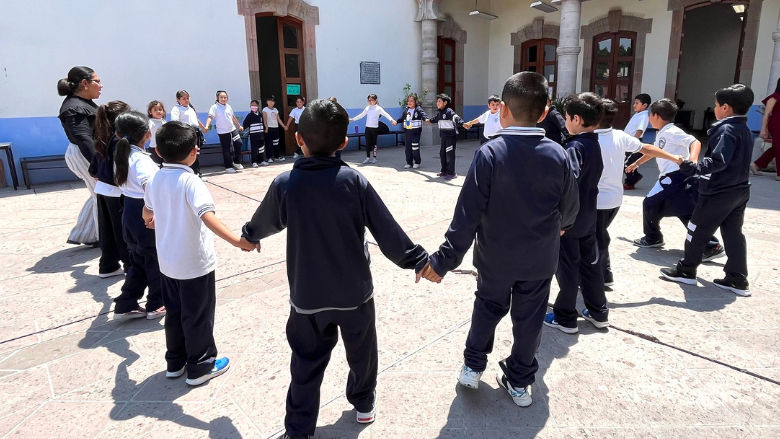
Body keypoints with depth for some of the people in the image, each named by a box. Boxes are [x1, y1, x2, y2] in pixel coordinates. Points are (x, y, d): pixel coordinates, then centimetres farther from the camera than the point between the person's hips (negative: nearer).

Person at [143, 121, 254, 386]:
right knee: (198, 315, 9)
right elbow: (207, 216, -36)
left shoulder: (154, 180, 1)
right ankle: (200, 367, 23)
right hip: (195, 263, -7)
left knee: (174, 312, 21)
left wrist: (150, 220, 44)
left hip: (167, 262, 7)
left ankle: (175, 362, 35)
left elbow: (147, 211, 21)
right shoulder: (190, 181, -21)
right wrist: (237, 241, -44)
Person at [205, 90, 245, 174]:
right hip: (223, 132, -6)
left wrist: (239, 125, 33)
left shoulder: (228, 106, 12)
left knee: (239, 144, 4)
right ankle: (228, 167, 10)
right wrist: (207, 126, -33)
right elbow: (210, 117, -18)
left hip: (233, 129, 6)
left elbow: (233, 117, 25)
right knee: (226, 150, -2)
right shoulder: (215, 107, -7)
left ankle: (236, 162, 23)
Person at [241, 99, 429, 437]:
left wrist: (249, 236, 32)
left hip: (307, 295, 0)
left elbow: (264, 223, 10)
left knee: (307, 364, 15)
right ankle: (364, 403, 44)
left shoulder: (284, 184, -10)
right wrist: (417, 259, 1)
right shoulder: (354, 181, -14)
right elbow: (387, 231, -12)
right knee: (361, 351, 23)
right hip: (354, 290, 0)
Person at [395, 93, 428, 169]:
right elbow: (402, 118, 20)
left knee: (415, 147, -4)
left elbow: (423, 114, -23)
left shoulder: (418, 109, -8)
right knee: (408, 148, 9)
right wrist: (396, 121, 8)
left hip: (415, 131, -6)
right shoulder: (406, 110, 10)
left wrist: (426, 119, -41)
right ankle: (409, 163, 19)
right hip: (407, 131, 6)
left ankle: (417, 162, 11)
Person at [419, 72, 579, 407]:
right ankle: (519, 382, 32)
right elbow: (569, 209, 4)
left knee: (487, 308, 22)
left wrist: (444, 260, -16)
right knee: (529, 319, 17)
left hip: (495, 257, -1)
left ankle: (472, 367, 34)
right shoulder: (558, 155, -9)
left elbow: (467, 215, -21)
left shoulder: (489, 153, -19)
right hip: (540, 259, 2)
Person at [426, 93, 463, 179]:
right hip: (443, 136, 9)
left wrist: (463, 123, -48)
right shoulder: (439, 112, 13)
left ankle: (451, 173, -2)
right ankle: (444, 171, 24)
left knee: (450, 154, -8)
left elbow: (456, 118, -30)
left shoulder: (449, 111, -14)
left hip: (451, 136, -9)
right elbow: (435, 118, 35)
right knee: (442, 153, 12)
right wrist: (429, 120, 54)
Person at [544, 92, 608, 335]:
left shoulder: (575, 147, -21)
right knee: (590, 263, 18)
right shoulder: (594, 144, 7)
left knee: (567, 268, 3)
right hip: (588, 216, 8)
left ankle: (565, 318, 16)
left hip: (569, 218, -8)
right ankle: (599, 312, 30)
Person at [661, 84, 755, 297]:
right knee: (733, 233, 12)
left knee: (698, 230, 4)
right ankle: (738, 280, 15)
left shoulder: (726, 130, -18)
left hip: (719, 192, -9)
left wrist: (694, 167, -35)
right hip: (739, 190, 9)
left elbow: (718, 161, -28)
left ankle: (686, 270, 16)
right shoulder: (744, 129, 12)